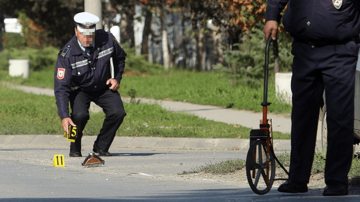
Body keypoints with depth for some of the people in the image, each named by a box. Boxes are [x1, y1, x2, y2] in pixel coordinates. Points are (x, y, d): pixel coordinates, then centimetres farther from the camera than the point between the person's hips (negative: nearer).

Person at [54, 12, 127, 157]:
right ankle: (75, 149, -2)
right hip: (79, 89, -3)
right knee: (80, 115, -31)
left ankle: (101, 146, 3)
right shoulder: (67, 54, -29)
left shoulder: (107, 40, -20)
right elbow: (61, 88, -29)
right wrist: (64, 116, -39)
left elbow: (120, 57, 6)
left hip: (104, 87, 3)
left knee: (118, 113, -21)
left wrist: (117, 78, -4)